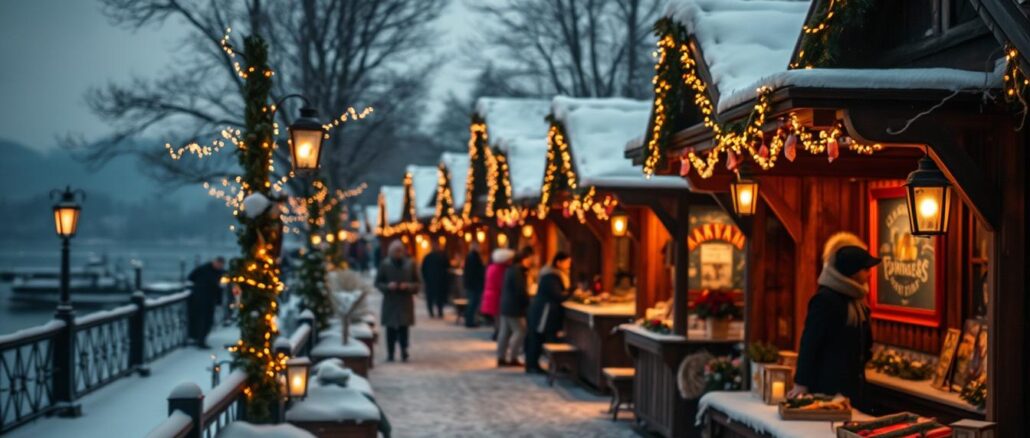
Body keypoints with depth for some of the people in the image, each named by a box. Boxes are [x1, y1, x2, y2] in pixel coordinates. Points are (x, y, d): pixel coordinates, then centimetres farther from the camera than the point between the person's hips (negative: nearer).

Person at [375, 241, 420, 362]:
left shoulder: (410, 264, 4)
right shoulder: (384, 265, 0)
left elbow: (417, 283, 8)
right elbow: (378, 283, 4)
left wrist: (409, 286, -12)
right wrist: (387, 286, -15)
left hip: (405, 302, 0)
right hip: (390, 302, 0)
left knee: (404, 328, -5)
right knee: (390, 329, 1)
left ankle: (404, 352, -1)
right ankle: (390, 353, 7)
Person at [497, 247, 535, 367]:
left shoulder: (512, 269, 14)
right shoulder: (517, 271, -18)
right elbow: (521, 291, -20)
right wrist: (529, 302, -8)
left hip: (506, 305, 10)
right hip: (514, 307, -10)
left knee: (505, 332, 10)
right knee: (520, 331, -5)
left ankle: (501, 358, 12)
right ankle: (512, 358, -4)